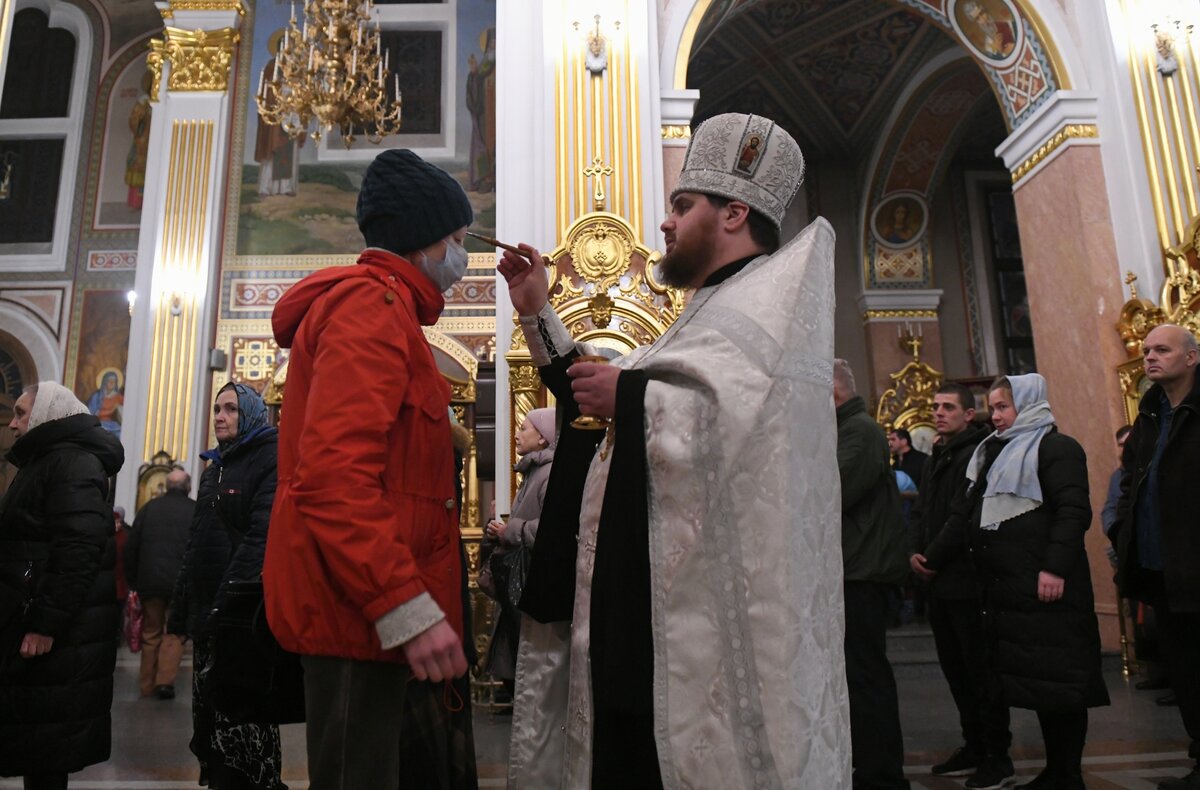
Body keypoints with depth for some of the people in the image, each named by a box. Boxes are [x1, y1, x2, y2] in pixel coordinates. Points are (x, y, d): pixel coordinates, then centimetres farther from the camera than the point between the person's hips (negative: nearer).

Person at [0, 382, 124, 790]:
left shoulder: (72, 463, -13)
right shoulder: (44, 462, 19)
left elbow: (77, 551, -23)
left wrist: (45, 624, -24)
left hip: (54, 631, -9)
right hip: (33, 620, 9)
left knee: (45, 740, -2)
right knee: (35, 734, 13)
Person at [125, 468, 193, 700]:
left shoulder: (149, 507, 7)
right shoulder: (197, 510, -3)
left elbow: (131, 548, 8)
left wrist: (133, 581, 16)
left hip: (150, 582, 3)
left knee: (151, 633, 15)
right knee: (174, 632, 9)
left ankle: (147, 685, 20)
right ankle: (165, 681, -2)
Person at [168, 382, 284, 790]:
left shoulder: (272, 460, -7)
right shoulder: (214, 467, 18)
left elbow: (262, 536, -17)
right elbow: (196, 541, 20)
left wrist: (230, 601, -22)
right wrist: (180, 606, 16)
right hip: (207, 609, 8)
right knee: (209, 711, 11)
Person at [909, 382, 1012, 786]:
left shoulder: (975, 454, -12)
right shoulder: (936, 457, 17)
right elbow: (921, 509, 16)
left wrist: (936, 557, -13)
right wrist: (915, 551, 1)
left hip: (968, 581, -9)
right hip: (940, 582, 9)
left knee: (981, 669, 0)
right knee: (954, 667, 16)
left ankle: (997, 755, 13)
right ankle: (974, 746, 29)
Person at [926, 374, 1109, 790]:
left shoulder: (1057, 447, -3)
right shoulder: (994, 452, 21)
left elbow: (1073, 511, -15)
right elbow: (966, 513, 22)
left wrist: (1056, 568, -23)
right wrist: (932, 558, 19)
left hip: (1047, 586, -8)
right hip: (1005, 587, 8)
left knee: (1059, 678, -2)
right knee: (1031, 678, 11)